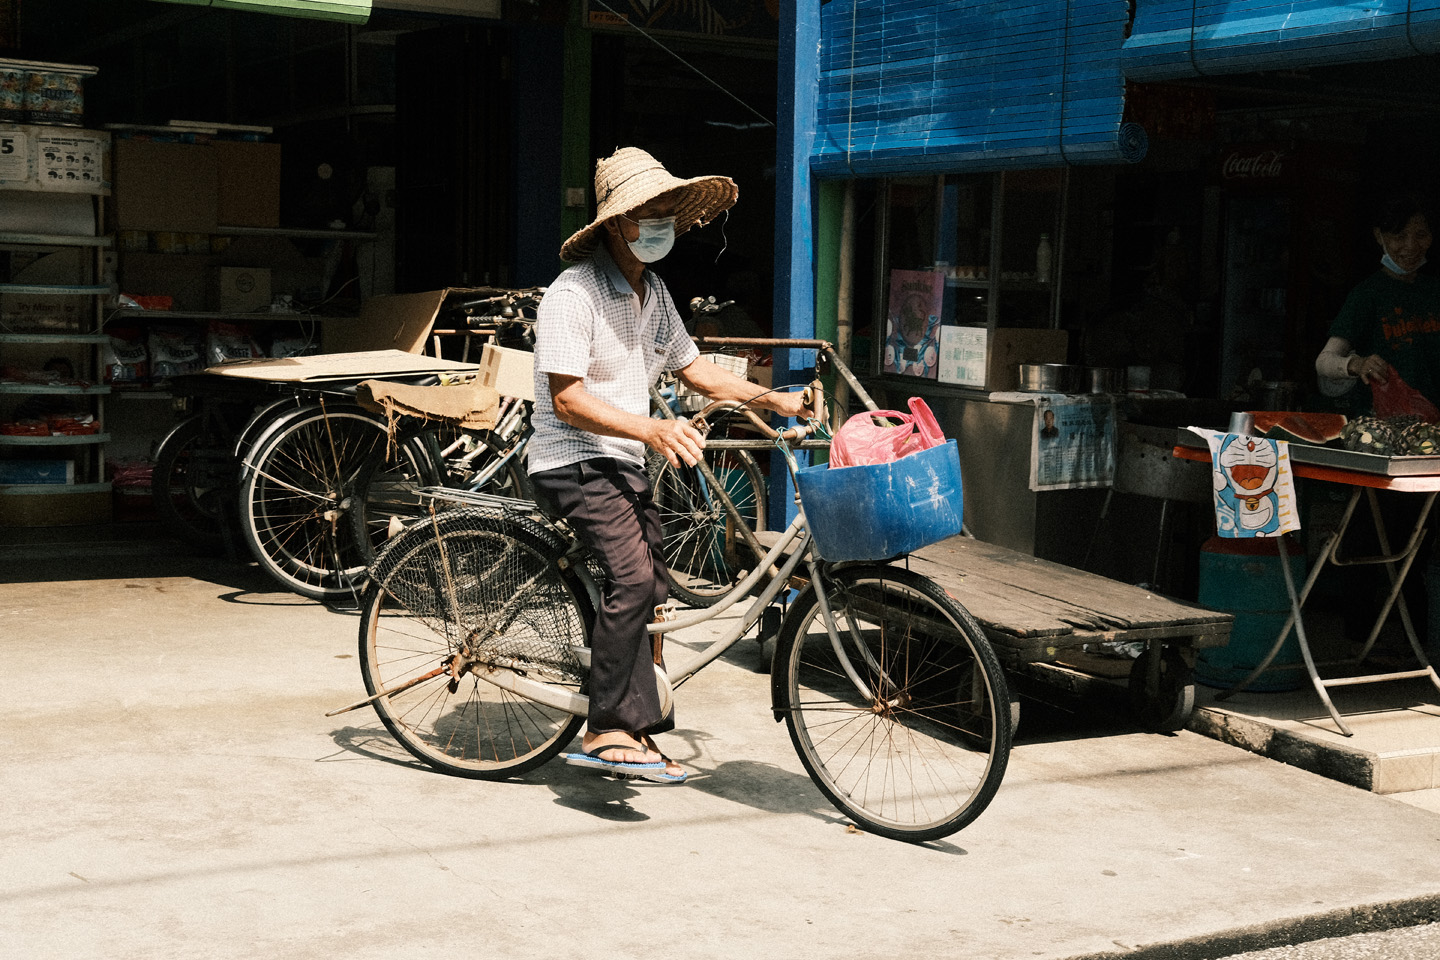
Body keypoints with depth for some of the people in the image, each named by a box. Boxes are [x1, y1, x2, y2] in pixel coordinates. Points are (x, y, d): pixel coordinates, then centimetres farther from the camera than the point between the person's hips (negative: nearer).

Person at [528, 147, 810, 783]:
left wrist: (772, 400, 5)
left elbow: (692, 367, 17)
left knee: (644, 593, 11)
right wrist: (652, 430, -34)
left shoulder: (652, 293, 12)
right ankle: (609, 731, -22)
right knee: (631, 576, -27)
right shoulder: (573, 294, -16)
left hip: (626, 466, 9)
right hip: (574, 464, -9)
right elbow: (567, 399, -23)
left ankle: (633, 732, 23)